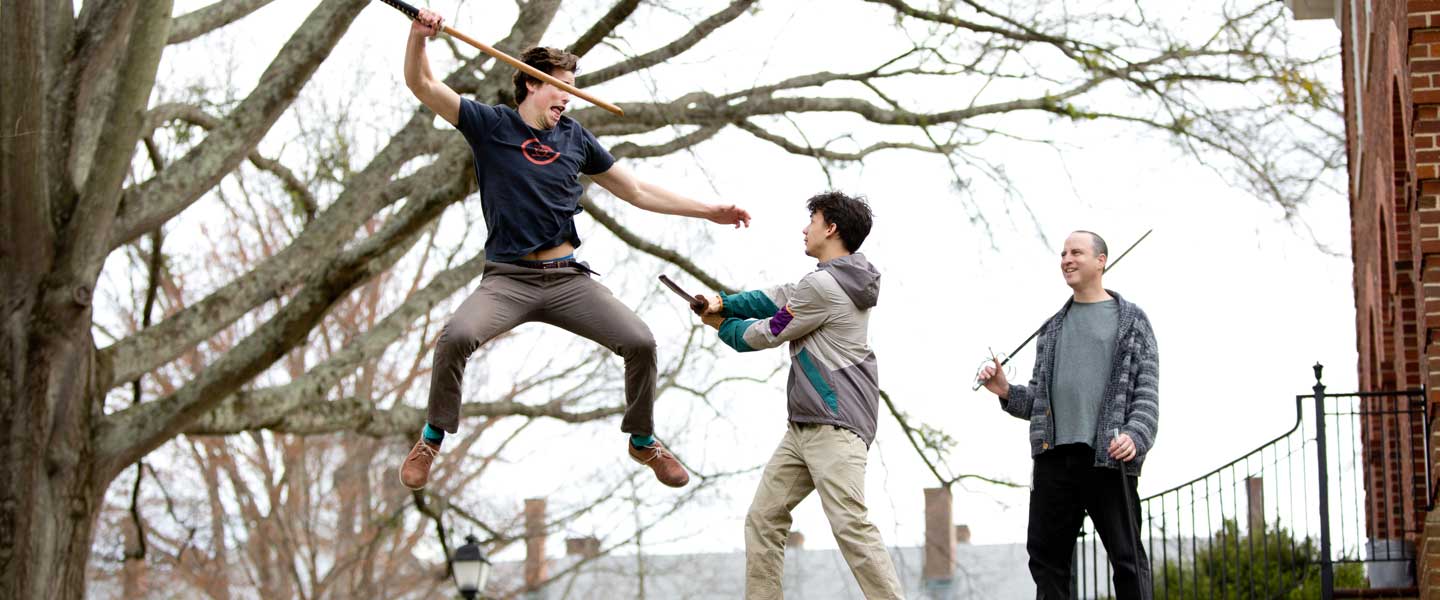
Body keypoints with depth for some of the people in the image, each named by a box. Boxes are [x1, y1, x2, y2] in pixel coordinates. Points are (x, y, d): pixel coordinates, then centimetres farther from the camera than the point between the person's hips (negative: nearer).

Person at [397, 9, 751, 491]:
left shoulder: (575, 138, 12)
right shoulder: (490, 125, 2)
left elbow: (637, 192, 20)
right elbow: (422, 85, -5)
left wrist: (709, 212, 16)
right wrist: (419, 35, -25)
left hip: (568, 279, 4)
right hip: (508, 279, -4)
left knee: (640, 343, -12)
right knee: (457, 337, -32)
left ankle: (643, 441, 15)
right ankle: (432, 438, -8)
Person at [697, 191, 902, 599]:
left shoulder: (824, 286, -14)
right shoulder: (843, 279, 17)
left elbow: (767, 334, -4)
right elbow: (775, 299, 19)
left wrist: (722, 326, 15)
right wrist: (724, 304, 4)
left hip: (835, 428, -11)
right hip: (802, 428, 11)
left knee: (850, 526, -20)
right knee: (763, 519, 8)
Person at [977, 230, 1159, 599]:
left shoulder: (1132, 321, 9)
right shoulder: (1052, 329, 23)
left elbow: (1147, 391, 0)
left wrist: (1135, 436, -16)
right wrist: (1007, 393, 2)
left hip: (1108, 457, -5)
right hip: (1053, 456, 5)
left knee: (1127, 557, -5)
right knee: (1046, 556, 2)